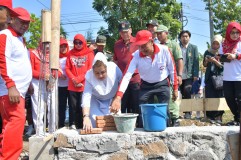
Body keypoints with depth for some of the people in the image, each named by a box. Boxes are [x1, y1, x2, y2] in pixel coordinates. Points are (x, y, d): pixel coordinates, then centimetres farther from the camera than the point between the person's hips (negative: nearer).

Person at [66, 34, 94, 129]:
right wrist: (73, 79, -8)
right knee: (73, 105, 3)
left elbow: (90, 68, -4)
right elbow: (67, 68, 7)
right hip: (72, 85, 2)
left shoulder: (89, 53, 4)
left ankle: (81, 125, 9)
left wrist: (79, 78, -10)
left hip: (85, 85, -2)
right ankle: (72, 124, 10)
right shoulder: (71, 53, 11)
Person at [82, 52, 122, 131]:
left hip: (113, 100, 1)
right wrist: (86, 117, -51)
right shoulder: (89, 77, -30)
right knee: (95, 123, -12)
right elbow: (86, 97, -39)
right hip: (97, 102, -1)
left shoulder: (114, 68, -29)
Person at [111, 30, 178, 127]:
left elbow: (172, 69, -7)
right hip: (146, 85, 1)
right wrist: (118, 98, -43)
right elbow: (127, 76, -31)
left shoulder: (164, 50, -22)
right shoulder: (136, 56, -23)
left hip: (162, 84, -1)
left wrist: (175, 88, -2)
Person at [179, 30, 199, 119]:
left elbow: (196, 62, 0)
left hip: (189, 76, -2)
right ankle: (185, 111, 20)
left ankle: (188, 112, -2)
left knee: (186, 92, -13)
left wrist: (195, 75, -8)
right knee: (183, 94, 8)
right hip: (179, 76, 2)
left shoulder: (193, 48, 5)